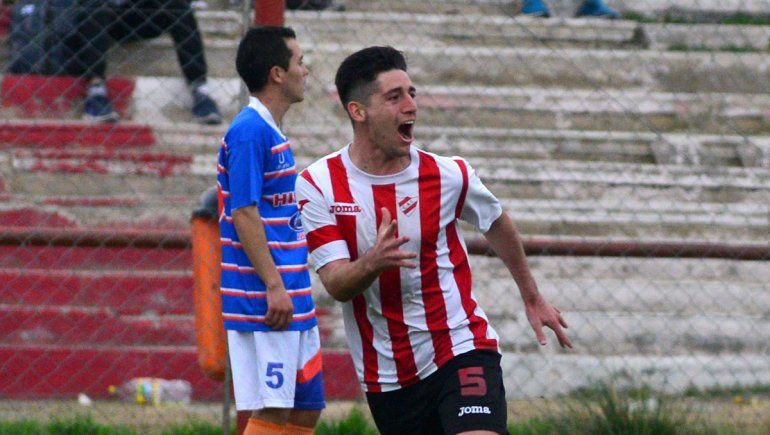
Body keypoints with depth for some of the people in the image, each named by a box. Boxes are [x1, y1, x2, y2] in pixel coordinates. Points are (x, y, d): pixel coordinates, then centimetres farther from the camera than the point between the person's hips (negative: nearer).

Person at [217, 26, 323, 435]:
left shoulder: (271, 134, 18)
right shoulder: (250, 131, -13)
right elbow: (243, 213, -18)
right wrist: (273, 284, -21)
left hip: (293, 305, 10)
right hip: (262, 305, -10)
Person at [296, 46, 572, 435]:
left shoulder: (448, 175, -4)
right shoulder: (317, 185, -6)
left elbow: (496, 225, 18)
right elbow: (335, 283, -13)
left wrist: (532, 298, 28)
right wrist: (373, 262, -36)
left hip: (461, 348, -1)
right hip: (385, 375, 2)